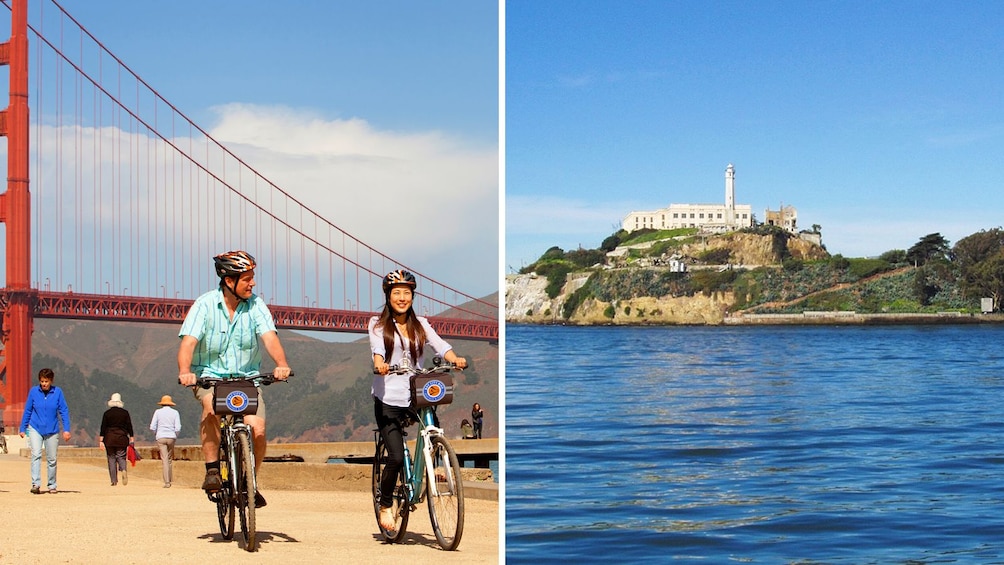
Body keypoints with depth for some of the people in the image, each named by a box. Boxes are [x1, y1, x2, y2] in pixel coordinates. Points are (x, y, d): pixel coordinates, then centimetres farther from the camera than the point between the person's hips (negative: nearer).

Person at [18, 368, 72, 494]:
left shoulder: (58, 392, -5)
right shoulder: (33, 391, -3)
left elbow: (64, 411, -2)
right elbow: (27, 411, 6)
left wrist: (66, 429, -7)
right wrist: (22, 429, 10)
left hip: (52, 430, 1)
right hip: (35, 428, -1)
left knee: (52, 459, 7)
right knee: (36, 455, -18)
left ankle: (52, 486, 20)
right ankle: (36, 484, -24)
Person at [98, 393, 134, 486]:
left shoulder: (107, 413, 0)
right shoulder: (125, 413, 3)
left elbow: (103, 427, -2)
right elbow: (129, 427, 3)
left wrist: (101, 440, 0)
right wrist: (131, 439, 8)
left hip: (109, 439, -1)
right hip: (122, 439, 1)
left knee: (111, 459, 5)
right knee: (121, 457, 6)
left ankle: (114, 480, 1)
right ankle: (124, 470, -27)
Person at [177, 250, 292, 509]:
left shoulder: (255, 304, -3)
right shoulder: (205, 304, -9)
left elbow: (269, 336, -16)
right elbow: (188, 342, -19)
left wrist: (281, 364, -37)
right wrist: (185, 371, -39)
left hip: (246, 378, 2)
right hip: (210, 375, -2)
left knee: (257, 429, -18)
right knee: (212, 407, -35)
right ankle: (212, 470, -20)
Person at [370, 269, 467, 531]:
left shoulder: (420, 324, 13)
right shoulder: (378, 324, 5)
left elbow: (439, 344, -3)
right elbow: (377, 348, -14)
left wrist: (455, 359, -24)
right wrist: (379, 364, -37)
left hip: (416, 397, 3)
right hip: (388, 399, -3)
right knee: (396, 457, -12)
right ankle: (385, 506, 8)